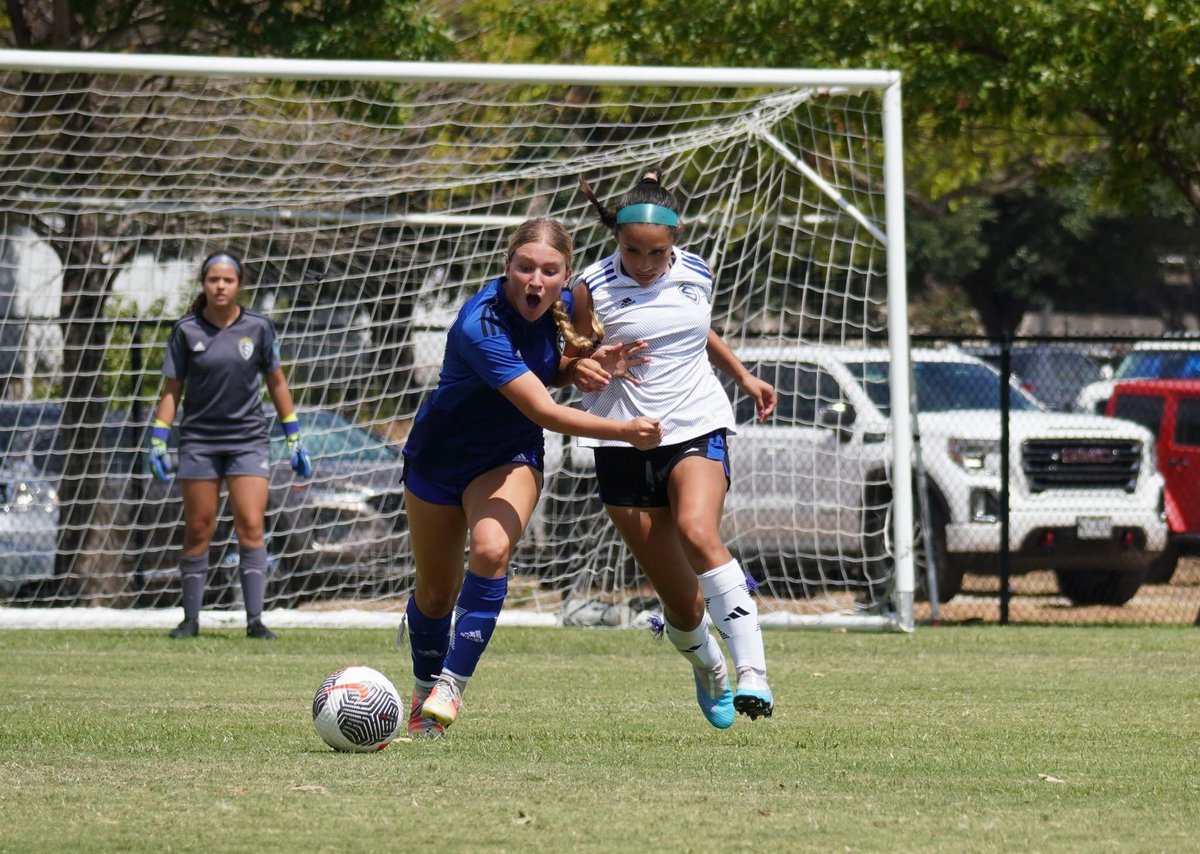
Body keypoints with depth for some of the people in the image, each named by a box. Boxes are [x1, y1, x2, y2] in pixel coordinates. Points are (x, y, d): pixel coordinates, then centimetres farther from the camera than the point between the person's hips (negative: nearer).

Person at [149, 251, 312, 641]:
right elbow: (171, 390, 4)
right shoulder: (186, 331, -1)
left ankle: (255, 620, -10)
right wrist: (157, 441, -3)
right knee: (197, 530, 2)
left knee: (251, 528, -9)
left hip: (248, 440, 0)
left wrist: (294, 440, 10)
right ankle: (191, 619, 10)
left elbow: (276, 383, 11)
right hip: (198, 441, 0)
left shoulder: (258, 327, 1)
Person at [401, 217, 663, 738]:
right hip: (440, 456, -3)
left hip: (510, 458, 3)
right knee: (436, 592, 9)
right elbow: (543, 411, -37)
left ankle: (451, 686, -23)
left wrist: (578, 366, -14)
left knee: (490, 551, -26)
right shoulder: (481, 324, -33)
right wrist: (624, 431, -43)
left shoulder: (560, 308, -12)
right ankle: (423, 692, 35)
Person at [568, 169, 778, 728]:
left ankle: (752, 671, -35)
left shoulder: (697, 275, 4)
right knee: (680, 599, 0)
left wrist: (743, 377, 22)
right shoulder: (592, 288, -4)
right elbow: (578, 375, 1)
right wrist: (593, 365, -21)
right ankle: (707, 670, 33)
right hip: (625, 445, 0)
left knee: (697, 531, -31)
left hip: (697, 428, 0)